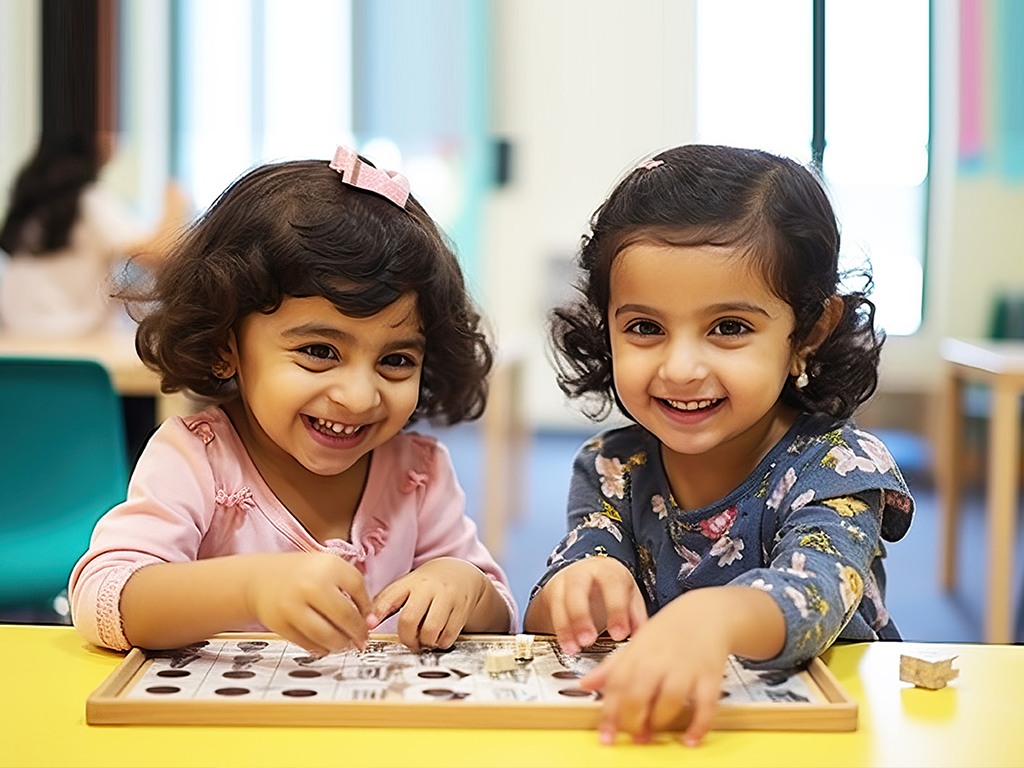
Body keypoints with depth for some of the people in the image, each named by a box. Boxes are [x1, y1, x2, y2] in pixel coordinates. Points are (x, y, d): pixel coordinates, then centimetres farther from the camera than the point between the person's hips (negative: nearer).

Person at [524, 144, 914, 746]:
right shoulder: (612, 471, 1)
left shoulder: (835, 469, -11)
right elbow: (542, 628, -5)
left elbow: (812, 595, -30)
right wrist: (572, 598, -28)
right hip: (637, 731, 3)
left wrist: (709, 617, -51)